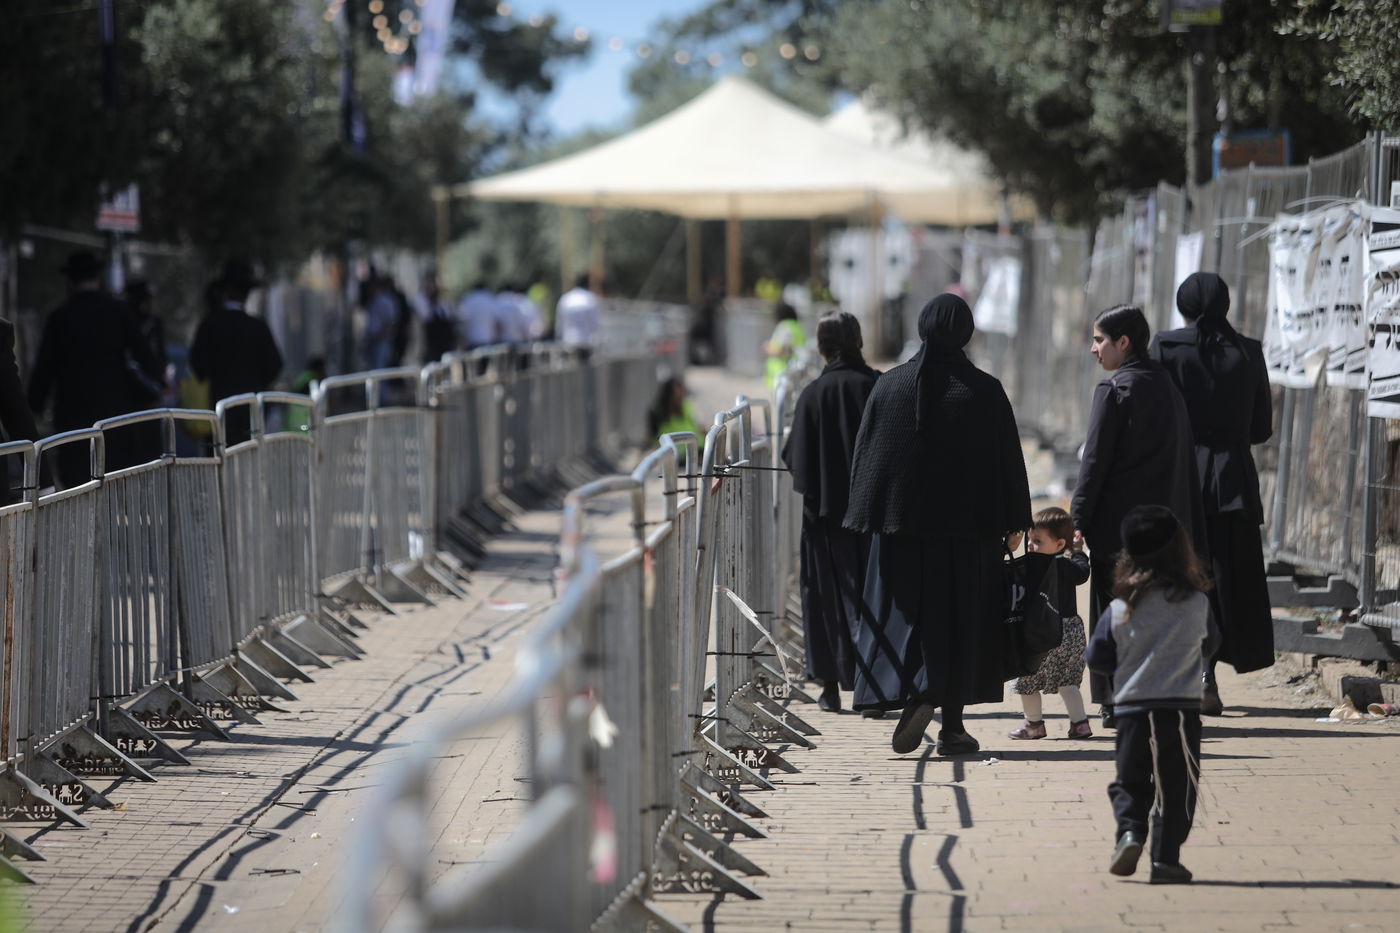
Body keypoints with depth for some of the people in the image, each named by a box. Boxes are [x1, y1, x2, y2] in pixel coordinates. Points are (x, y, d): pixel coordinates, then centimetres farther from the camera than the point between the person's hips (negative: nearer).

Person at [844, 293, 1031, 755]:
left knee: (904, 612, 9)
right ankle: (952, 725, 7)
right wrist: (1011, 526, 5)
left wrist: (868, 517, 14)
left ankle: (914, 695, -13)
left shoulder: (889, 385, 0)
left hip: (901, 522, 1)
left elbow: (864, 456, 4)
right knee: (960, 620, 6)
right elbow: (1008, 463, -2)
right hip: (967, 525, -1)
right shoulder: (984, 391, -5)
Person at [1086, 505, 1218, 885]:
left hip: (1131, 707, 1)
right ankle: (1165, 858, 1)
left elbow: (1097, 658, 5)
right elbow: (1209, 645, 12)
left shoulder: (1119, 610, -3)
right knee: (1176, 787, 5)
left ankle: (1129, 831, -8)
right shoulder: (1196, 604, -5)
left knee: (1129, 782, 14)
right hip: (1182, 707, -1)